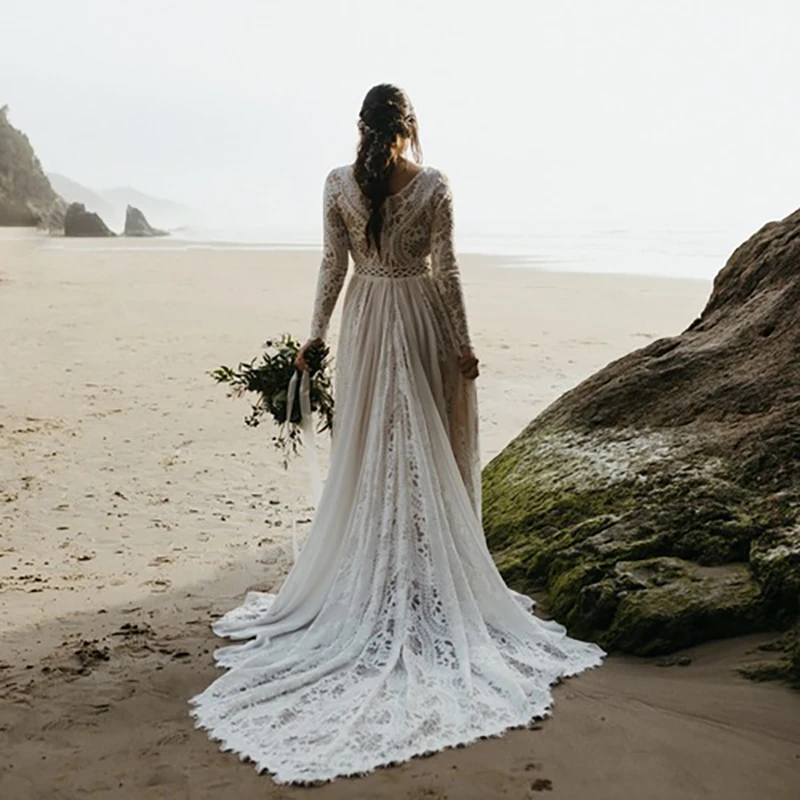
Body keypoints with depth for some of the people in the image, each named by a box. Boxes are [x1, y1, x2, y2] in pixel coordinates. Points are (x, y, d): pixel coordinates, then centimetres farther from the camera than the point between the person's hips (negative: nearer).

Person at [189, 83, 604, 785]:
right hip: (421, 317, -2)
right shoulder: (433, 186, -7)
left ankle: (368, 566, 17)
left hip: (366, 321, 2)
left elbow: (333, 266, 0)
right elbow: (445, 269, -8)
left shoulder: (339, 185, -2)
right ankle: (432, 565, 13)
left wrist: (316, 334, 9)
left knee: (368, 445, 10)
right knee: (427, 444, 6)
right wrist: (463, 343, -2)